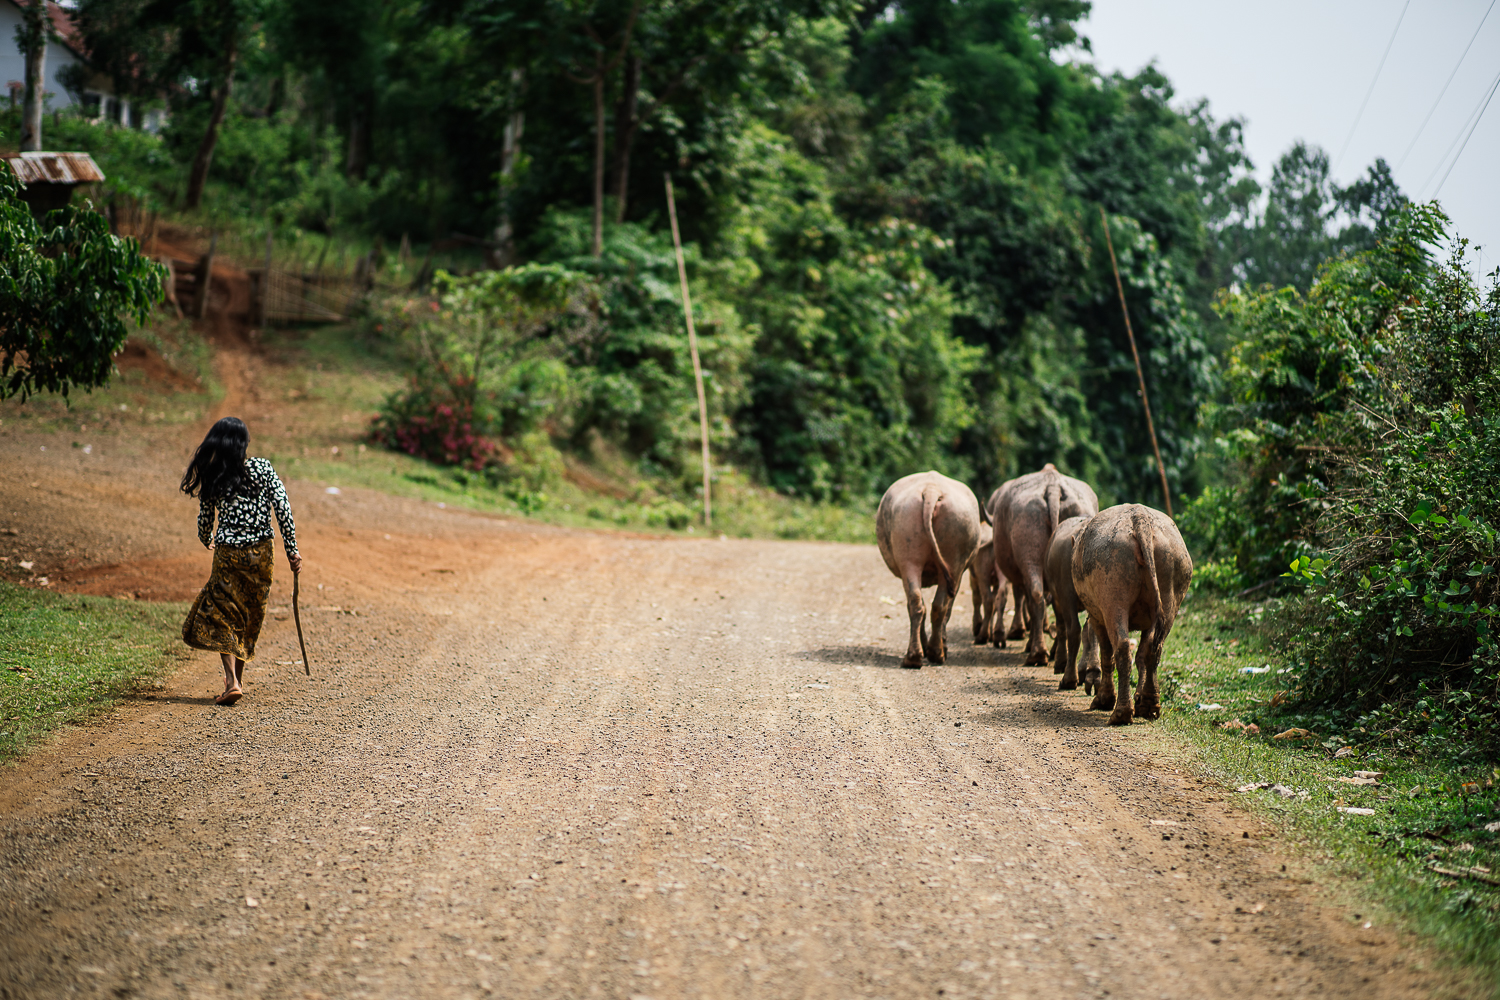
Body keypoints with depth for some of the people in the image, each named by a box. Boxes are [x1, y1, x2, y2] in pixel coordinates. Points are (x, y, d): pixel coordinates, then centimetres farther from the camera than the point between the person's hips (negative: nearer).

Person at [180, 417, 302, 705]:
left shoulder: (211, 478, -3)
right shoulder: (262, 468, -5)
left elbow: (205, 519, 6)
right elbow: (283, 508, -8)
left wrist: (207, 541, 29)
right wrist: (292, 551, -3)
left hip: (228, 554, -1)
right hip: (261, 553, 2)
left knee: (222, 617, 5)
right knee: (251, 616, 17)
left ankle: (232, 680, -12)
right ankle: (238, 676, 26)